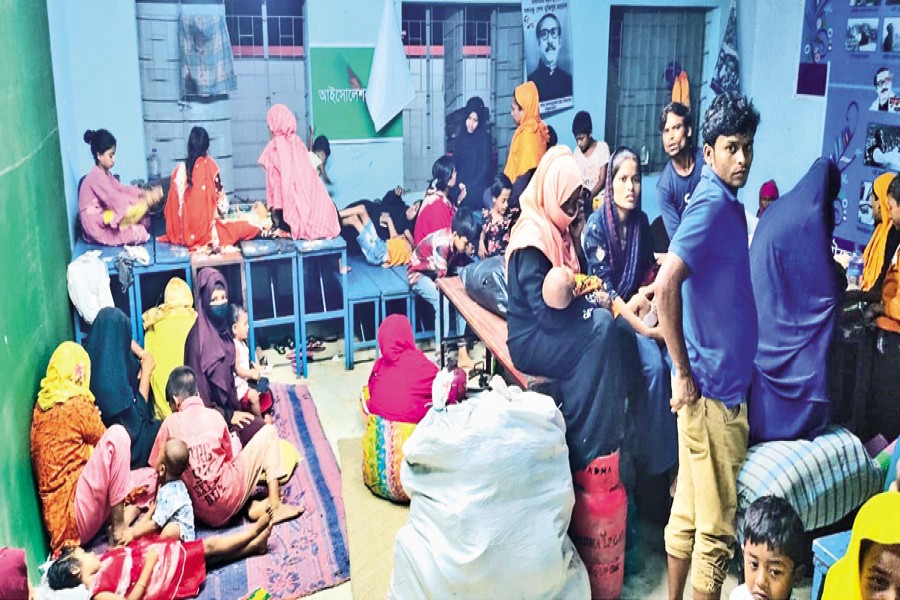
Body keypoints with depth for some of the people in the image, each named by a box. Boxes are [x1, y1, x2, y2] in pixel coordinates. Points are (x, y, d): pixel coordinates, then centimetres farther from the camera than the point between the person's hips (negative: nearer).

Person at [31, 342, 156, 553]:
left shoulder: (41, 405, 13)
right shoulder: (77, 404, -9)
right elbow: (107, 442, 6)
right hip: (73, 513, -9)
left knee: (150, 476, 14)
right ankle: (119, 529, -15)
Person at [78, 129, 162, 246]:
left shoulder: (105, 173, 11)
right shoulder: (96, 175, -20)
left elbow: (122, 189, 6)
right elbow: (115, 200, -28)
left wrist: (145, 193, -9)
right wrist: (143, 201, -28)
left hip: (104, 217, 9)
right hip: (96, 226, -9)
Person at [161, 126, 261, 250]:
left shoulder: (180, 169, 1)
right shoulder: (209, 165, -8)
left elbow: (173, 206, 4)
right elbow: (220, 196, -1)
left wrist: (176, 233, 16)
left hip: (184, 232, 5)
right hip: (205, 230, -5)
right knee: (247, 228, 8)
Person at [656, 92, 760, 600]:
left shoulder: (728, 202, 11)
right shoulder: (713, 204, -18)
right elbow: (665, 286, -29)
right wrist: (683, 373, -20)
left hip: (725, 380, 9)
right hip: (715, 388, -9)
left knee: (689, 510, 19)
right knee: (717, 528, 2)